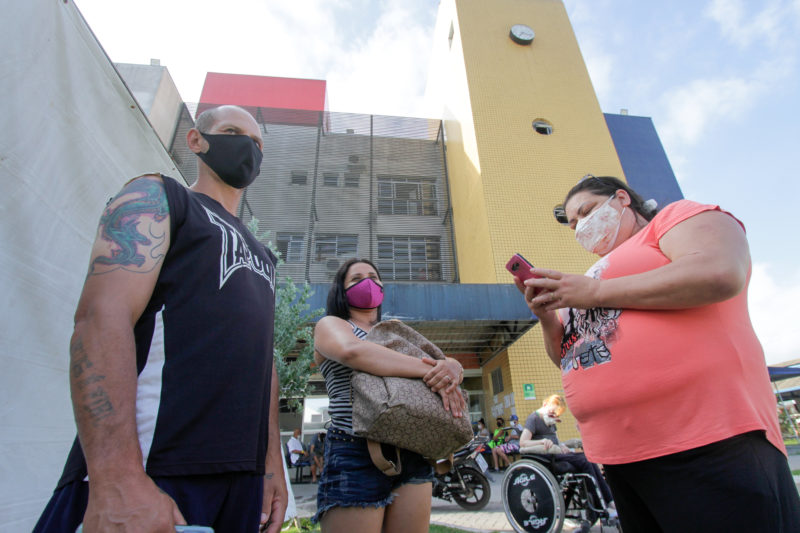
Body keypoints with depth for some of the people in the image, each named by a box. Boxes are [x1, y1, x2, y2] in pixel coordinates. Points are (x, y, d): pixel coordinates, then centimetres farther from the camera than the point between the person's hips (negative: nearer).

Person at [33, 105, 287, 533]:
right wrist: (118, 481, -24)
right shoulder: (156, 196, 3)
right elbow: (102, 316, -14)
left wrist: (273, 464, 13)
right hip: (149, 466, -6)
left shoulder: (260, 254, 22)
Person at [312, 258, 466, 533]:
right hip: (356, 455, -5)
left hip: (412, 455, 5)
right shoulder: (329, 325, 4)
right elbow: (352, 351, -20)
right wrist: (429, 371, -22)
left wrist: (451, 369, -14)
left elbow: (454, 365, 12)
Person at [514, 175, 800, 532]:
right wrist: (547, 316, -1)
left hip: (704, 445, -8)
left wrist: (594, 293, -15)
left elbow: (720, 273, -20)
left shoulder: (679, 215, 3)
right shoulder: (595, 276, 22)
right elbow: (567, 356, 20)